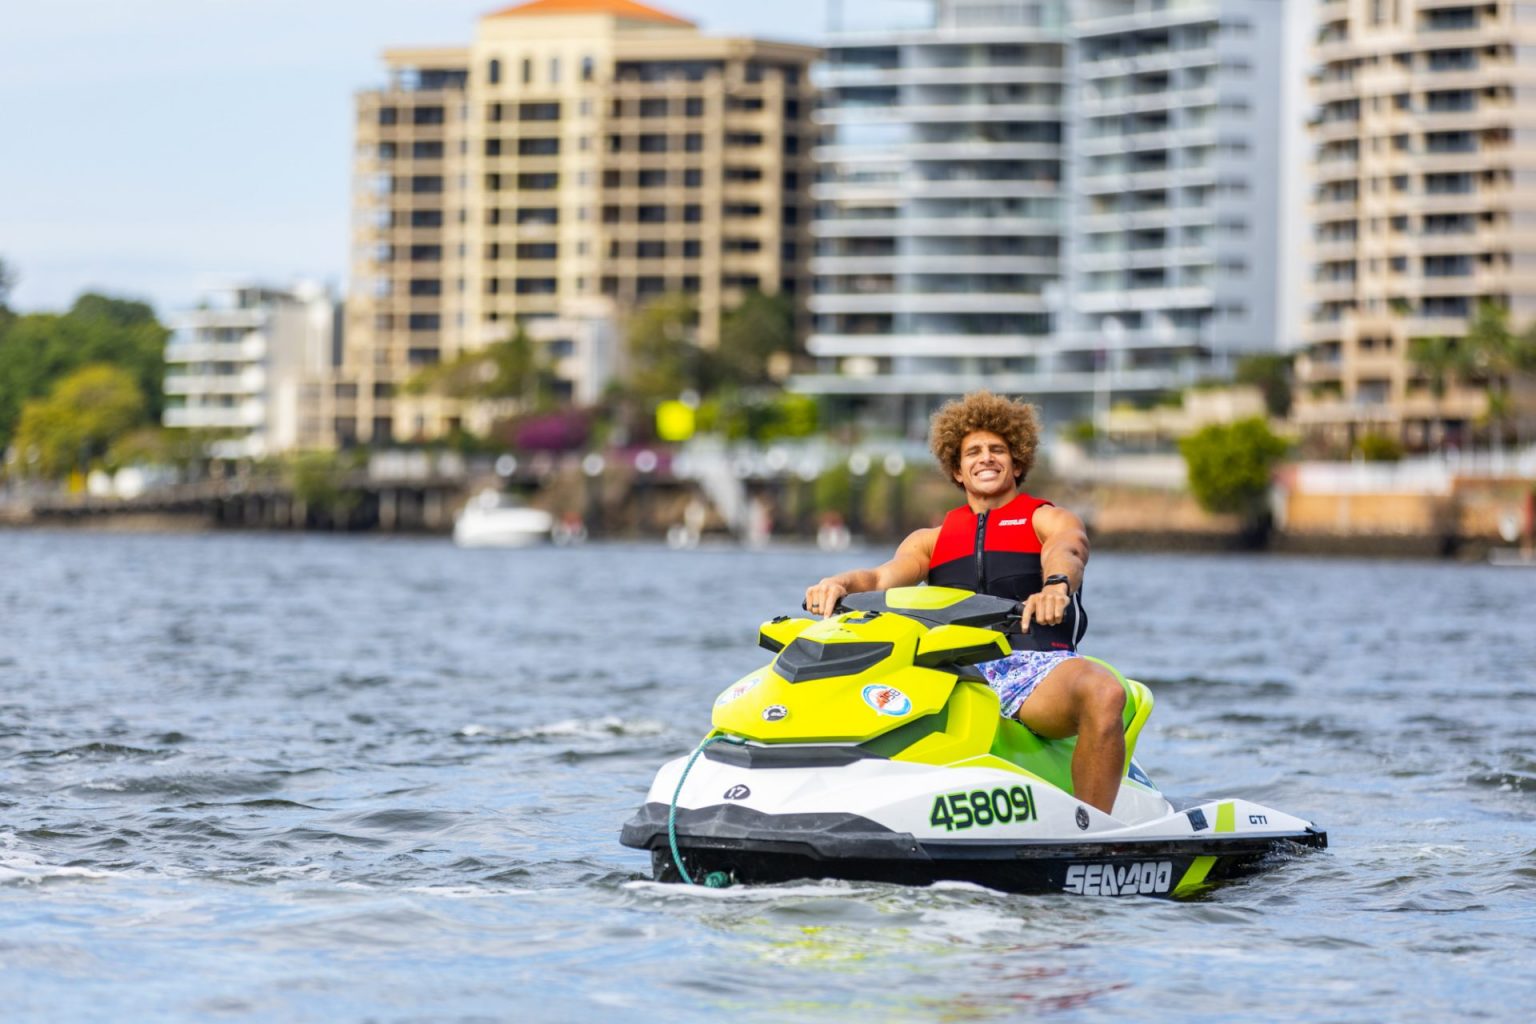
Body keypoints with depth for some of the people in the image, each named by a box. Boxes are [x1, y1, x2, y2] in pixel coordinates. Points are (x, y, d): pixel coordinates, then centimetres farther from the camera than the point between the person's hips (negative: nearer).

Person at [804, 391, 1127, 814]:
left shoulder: (1050, 521, 16)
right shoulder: (932, 540, 26)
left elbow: (1066, 552, -8)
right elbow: (882, 578, 8)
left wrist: (1055, 586, -35)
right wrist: (839, 584, -17)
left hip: (1032, 665, -3)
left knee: (1103, 692, -37)